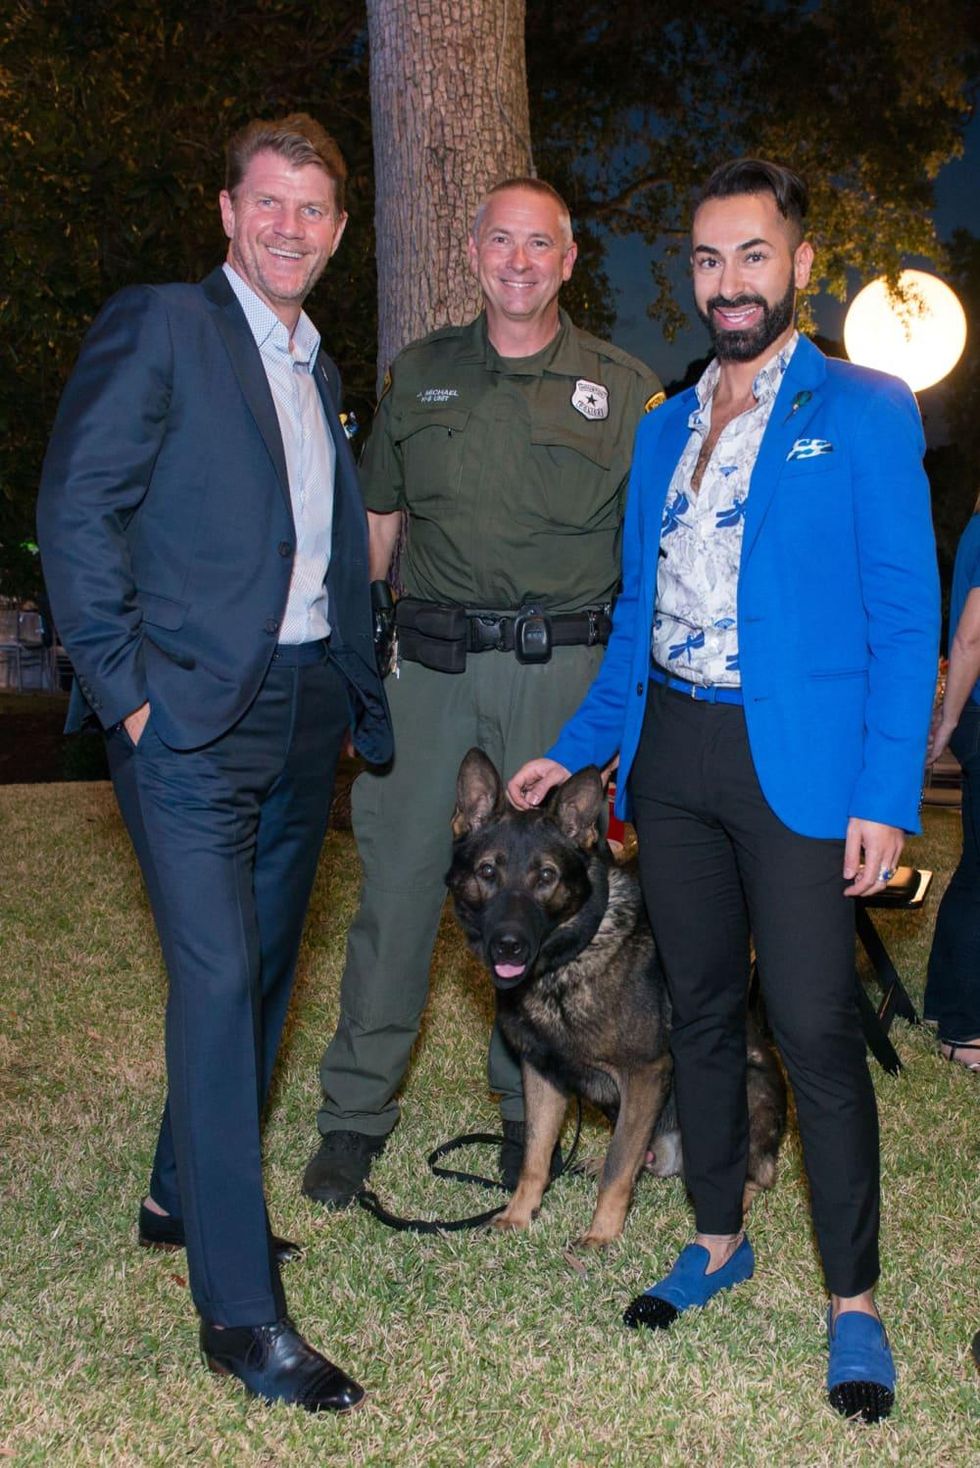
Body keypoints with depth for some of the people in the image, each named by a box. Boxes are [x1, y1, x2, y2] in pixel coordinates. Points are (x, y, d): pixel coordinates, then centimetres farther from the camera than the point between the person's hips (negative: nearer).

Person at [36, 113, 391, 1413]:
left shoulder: (318, 370, 18)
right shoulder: (158, 328, -4)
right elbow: (76, 510, -10)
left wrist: (360, 688, 10)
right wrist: (123, 689, -14)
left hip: (304, 711, 8)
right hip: (192, 713, -7)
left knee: (264, 968, 15)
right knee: (217, 977, -11)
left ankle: (186, 1197, 34)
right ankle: (240, 1308, -4)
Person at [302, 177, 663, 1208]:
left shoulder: (622, 388, 7)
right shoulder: (418, 374, 12)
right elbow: (374, 520, 17)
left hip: (560, 668, -1)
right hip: (428, 660, 1)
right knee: (397, 878, 1)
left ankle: (527, 1109, 22)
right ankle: (356, 1111, 14)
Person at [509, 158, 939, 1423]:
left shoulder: (865, 414, -1)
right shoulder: (663, 430, 15)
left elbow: (905, 616, -6)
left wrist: (887, 795, -14)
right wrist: (579, 748, 10)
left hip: (798, 760, -5)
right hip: (672, 751, 5)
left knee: (816, 1030, -5)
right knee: (701, 1009, 13)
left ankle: (852, 1304, 9)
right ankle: (717, 1240, 30)